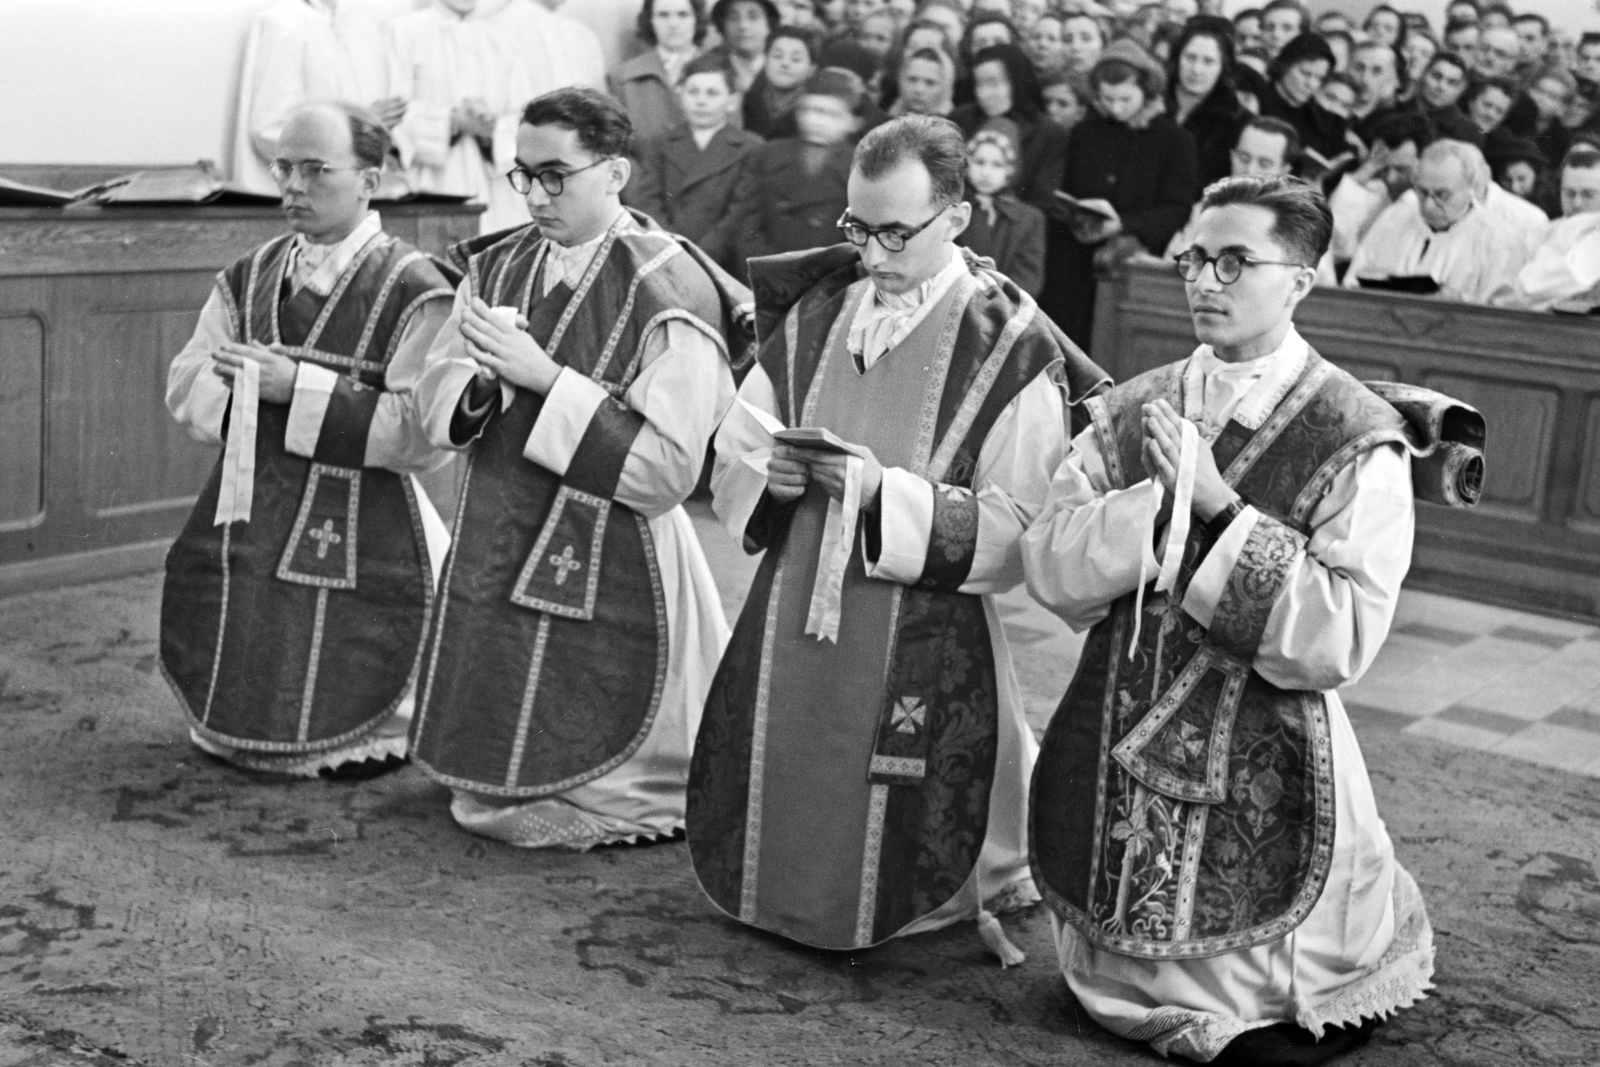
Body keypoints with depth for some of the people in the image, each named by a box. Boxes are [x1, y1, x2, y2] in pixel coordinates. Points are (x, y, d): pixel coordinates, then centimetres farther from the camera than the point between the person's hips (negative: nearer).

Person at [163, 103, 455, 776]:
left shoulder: (414, 292, -12)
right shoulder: (248, 279, 8)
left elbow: (427, 432, -21)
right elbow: (184, 387, 5)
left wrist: (299, 386, -23)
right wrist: (250, 384, -16)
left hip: (358, 548, -5)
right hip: (244, 533, 6)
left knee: (347, 756, 4)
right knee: (230, 734, 15)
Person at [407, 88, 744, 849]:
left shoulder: (668, 293, -17)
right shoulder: (497, 267, 3)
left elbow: (667, 469, -22)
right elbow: (433, 398, 8)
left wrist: (543, 376, -25)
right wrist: (480, 388, -17)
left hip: (610, 578, -6)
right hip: (493, 554, 6)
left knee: (571, 812, 10)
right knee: (489, 797, 20)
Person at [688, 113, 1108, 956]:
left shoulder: (1011, 348, -9)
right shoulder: (815, 317, 6)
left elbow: (1018, 535, -14)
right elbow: (729, 465, 11)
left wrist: (885, 491, -23)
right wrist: (771, 475, -12)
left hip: (925, 655, -4)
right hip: (790, 630, 5)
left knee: (895, 881, 2)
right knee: (778, 835, 13)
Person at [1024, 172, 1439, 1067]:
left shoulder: (1359, 441, -11)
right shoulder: (1133, 413, 2)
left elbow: (1342, 638, -19)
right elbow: (1052, 570, -5)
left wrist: (1219, 506, -24)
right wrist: (1160, 499, -21)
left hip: (1263, 782, -4)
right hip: (1113, 761, 4)